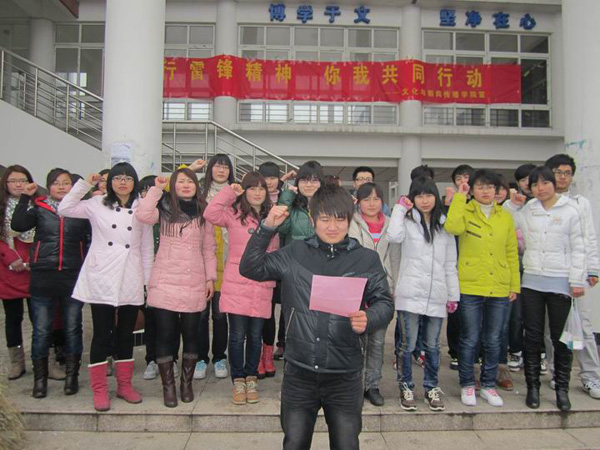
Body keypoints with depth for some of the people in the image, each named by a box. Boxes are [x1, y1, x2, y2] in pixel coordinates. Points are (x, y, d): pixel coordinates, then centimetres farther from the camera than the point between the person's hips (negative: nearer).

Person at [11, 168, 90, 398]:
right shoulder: (39, 208, 5)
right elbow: (17, 225, -9)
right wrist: (25, 197, -10)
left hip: (73, 277, 0)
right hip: (43, 277, 1)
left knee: (72, 328, 9)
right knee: (41, 330, 6)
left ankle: (71, 375, 23)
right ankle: (40, 378, 21)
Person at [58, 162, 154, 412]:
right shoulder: (97, 204, 5)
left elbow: (147, 247, 8)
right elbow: (64, 208, -3)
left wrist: (147, 279, 6)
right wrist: (84, 184, -6)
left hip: (131, 282, 2)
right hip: (102, 280, -1)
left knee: (126, 334, 11)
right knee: (102, 334, 4)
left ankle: (124, 384, 25)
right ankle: (99, 390, 16)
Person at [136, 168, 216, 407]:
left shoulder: (203, 213, 7)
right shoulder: (165, 209, 3)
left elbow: (209, 248, 8)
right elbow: (143, 215, -19)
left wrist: (210, 278, 3)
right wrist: (156, 189, -10)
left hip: (194, 284, 1)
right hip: (165, 281, -1)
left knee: (191, 334, 8)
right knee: (165, 334, 3)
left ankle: (186, 383, 25)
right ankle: (168, 386, 18)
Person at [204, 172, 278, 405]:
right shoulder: (234, 214, -1)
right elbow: (210, 214, -17)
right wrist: (229, 191, -11)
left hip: (262, 287, 3)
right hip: (236, 285, -3)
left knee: (255, 336, 11)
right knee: (237, 336, 3)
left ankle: (251, 378, 27)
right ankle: (238, 380, 20)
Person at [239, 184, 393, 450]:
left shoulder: (367, 259, -1)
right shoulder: (294, 254, 1)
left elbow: (384, 303, 1)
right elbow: (250, 269, 3)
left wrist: (368, 319, -22)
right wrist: (267, 228, -7)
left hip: (345, 375, 0)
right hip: (299, 371, 1)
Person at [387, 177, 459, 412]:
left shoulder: (444, 225, 12)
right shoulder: (408, 221, 4)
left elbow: (450, 264, 13)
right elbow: (394, 235, -21)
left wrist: (453, 295, 10)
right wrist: (400, 208, -9)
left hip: (436, 296, 3)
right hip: (410, 294, -3)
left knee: (432, 346, 12)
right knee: (408, 344, 2)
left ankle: (431, 387, 28)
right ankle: (406, 387, 20)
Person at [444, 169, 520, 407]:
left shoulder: (505, 217, 9)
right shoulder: (465, 212, -1)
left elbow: (512, 253, 11)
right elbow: (452, 227, -25)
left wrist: (515, 285, 8)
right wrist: (459, 197, -18)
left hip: (499, 289, 4)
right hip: (470, 288, -3)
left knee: (493, 340, 12)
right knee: (470, 339, 5)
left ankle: (488, 385, 28)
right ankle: (467, 385, 21)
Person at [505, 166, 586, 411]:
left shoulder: (569, 211, 0)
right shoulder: (526, 211, 6)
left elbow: (577, 249, -1)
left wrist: (577, 281, -6)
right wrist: (512, 205, 0)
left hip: (560, 283, -2)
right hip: (531, 281, 2)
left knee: (561, 338, 7)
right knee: (533, 337, 8)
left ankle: (562, 388, 21)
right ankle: (533, 386, 19)